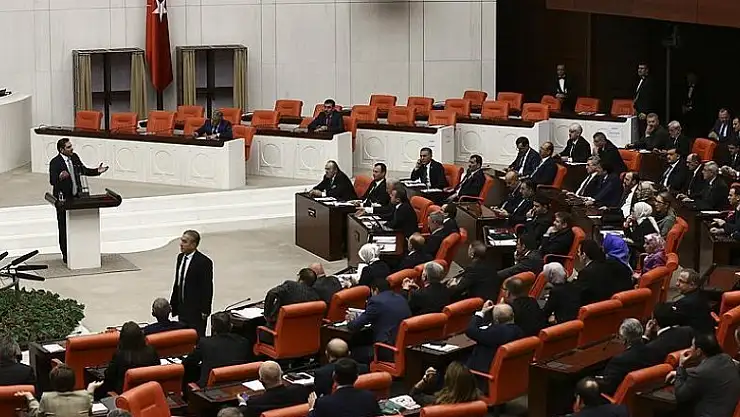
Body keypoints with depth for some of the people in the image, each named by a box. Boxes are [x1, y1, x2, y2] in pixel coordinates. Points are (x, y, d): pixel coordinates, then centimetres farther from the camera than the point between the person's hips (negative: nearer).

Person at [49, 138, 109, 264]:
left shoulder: (75, 157, 6)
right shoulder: (55, 162, -14)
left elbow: (84, 170, 18)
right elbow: (52, 181, -22)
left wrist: (97, 171, 4)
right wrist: (60, 177, -42)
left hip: (77, 197, 6)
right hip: (63, 200, -6)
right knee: (64, 228, 2)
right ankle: (66, 254, 10)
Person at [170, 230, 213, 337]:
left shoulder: (204, 262, -15)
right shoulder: (180, 257, 7)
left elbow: (207, 288, -14)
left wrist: (204, 311, -15)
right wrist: (173, 304, 14)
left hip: (196, 309, -7)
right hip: (182, 307, 7)